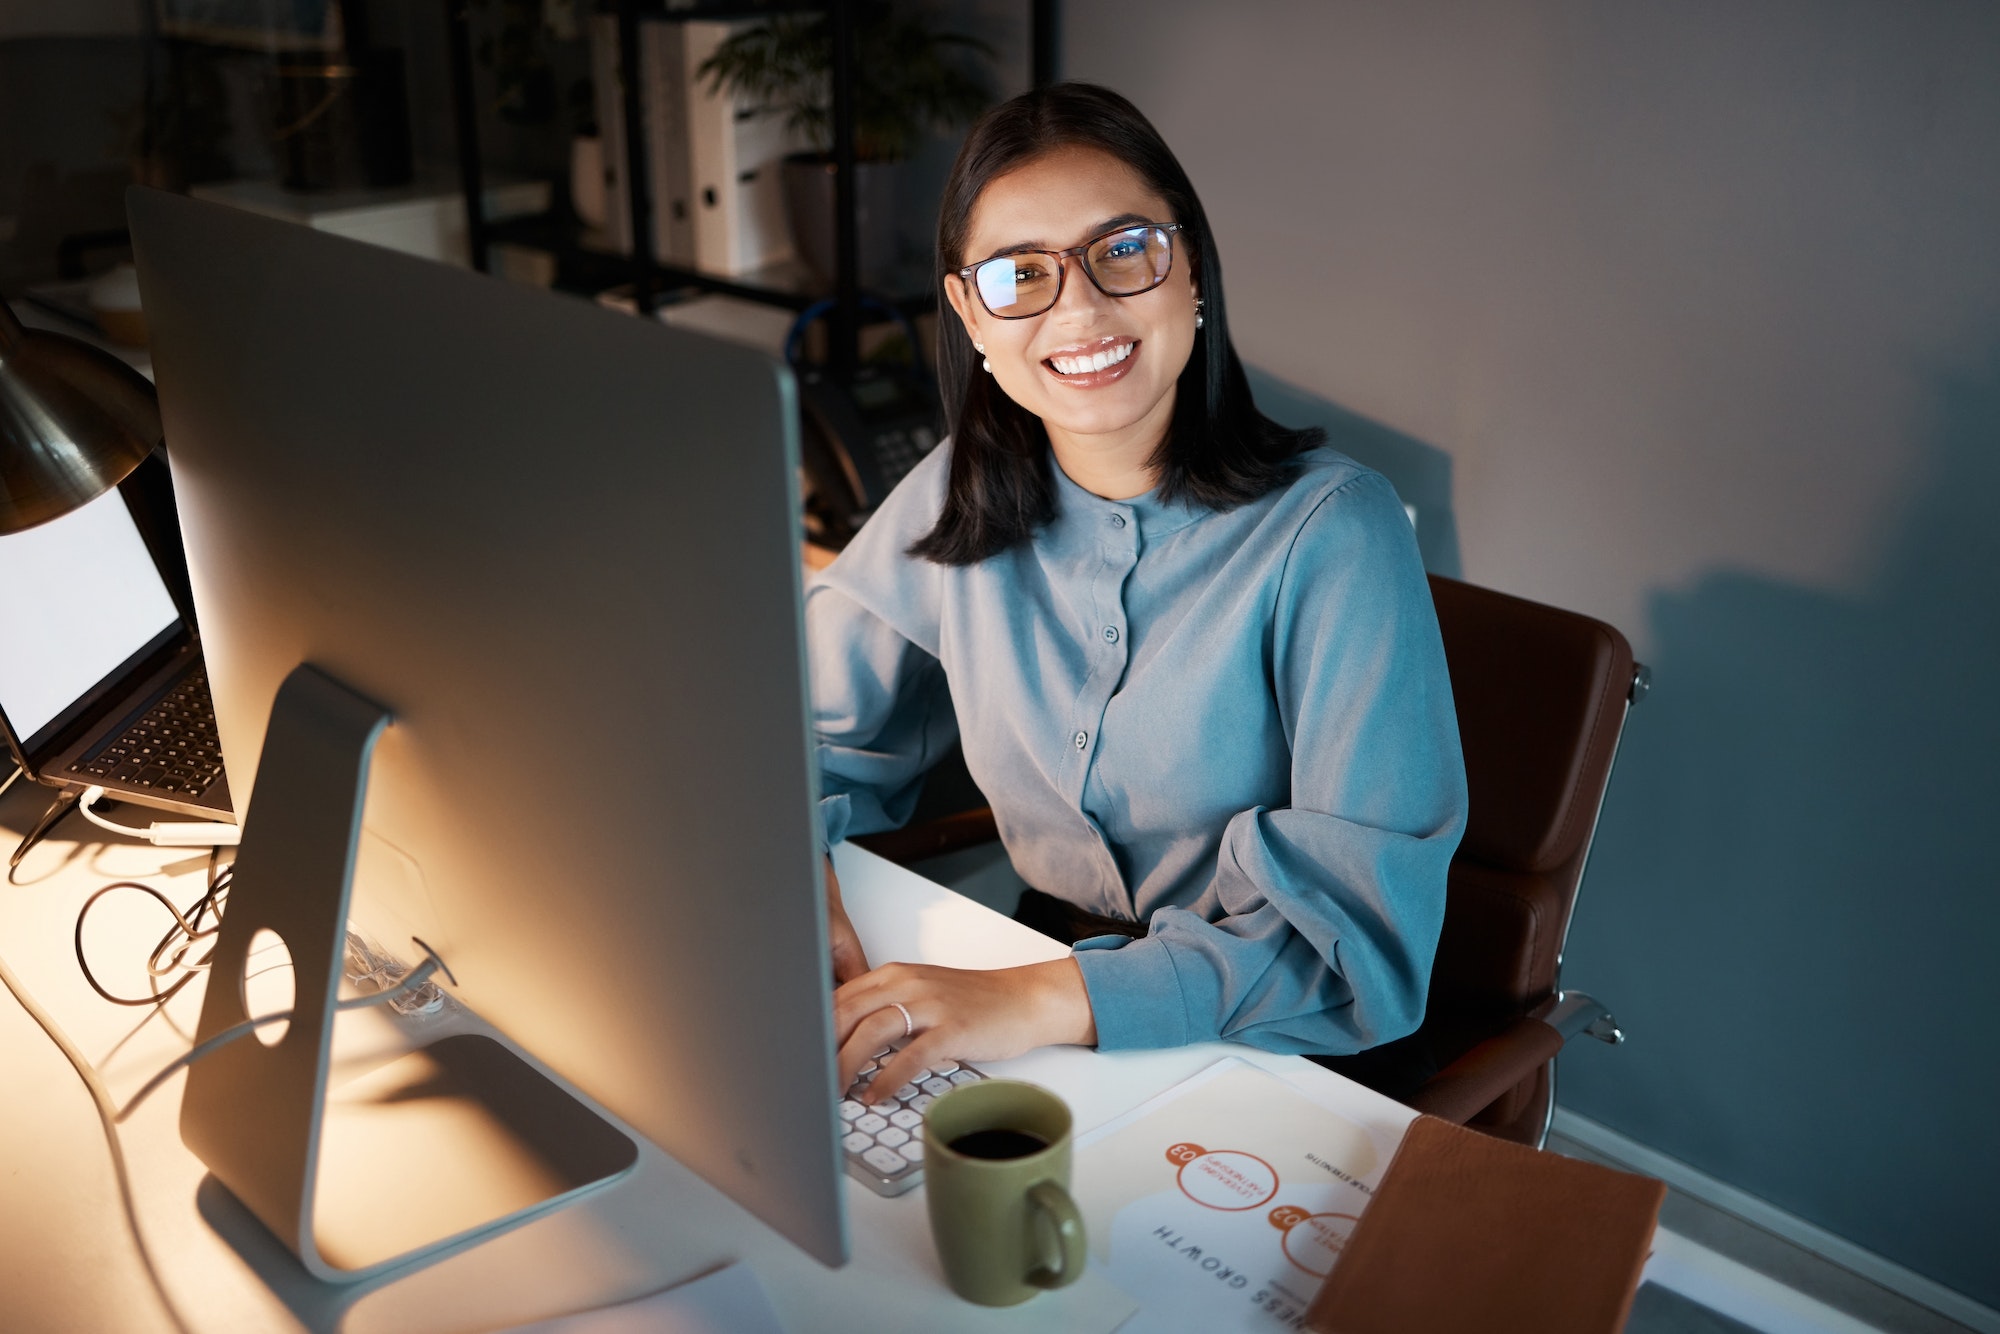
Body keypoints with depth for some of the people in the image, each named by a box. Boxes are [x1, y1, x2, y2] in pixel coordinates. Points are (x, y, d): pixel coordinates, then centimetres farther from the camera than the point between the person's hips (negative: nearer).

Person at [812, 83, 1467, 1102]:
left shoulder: (1330, 532, -17)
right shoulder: (957, 502, -2)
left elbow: (1366, 922, -22)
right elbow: (810, 727, 8)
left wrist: (1044, 1002, -33)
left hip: (1284, 1064, -4)